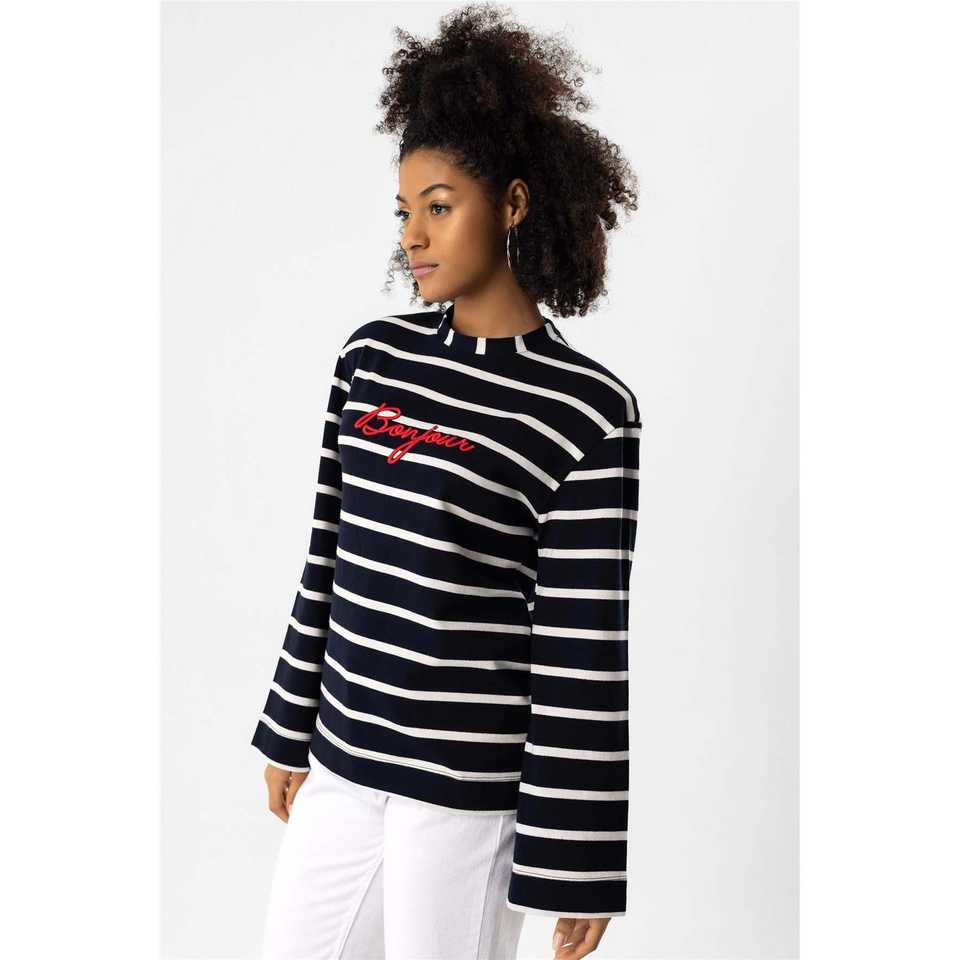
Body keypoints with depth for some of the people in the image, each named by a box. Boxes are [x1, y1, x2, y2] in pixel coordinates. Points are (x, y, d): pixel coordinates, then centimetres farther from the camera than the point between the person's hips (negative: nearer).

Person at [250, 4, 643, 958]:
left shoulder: (588, 411, -12)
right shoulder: (372, 357, 4)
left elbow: (586, 654, -12)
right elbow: (330, 559, 11)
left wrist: (576, 858, -10)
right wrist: (291, 729, 15)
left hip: (468, 790, -5)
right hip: (342, 765, 6)